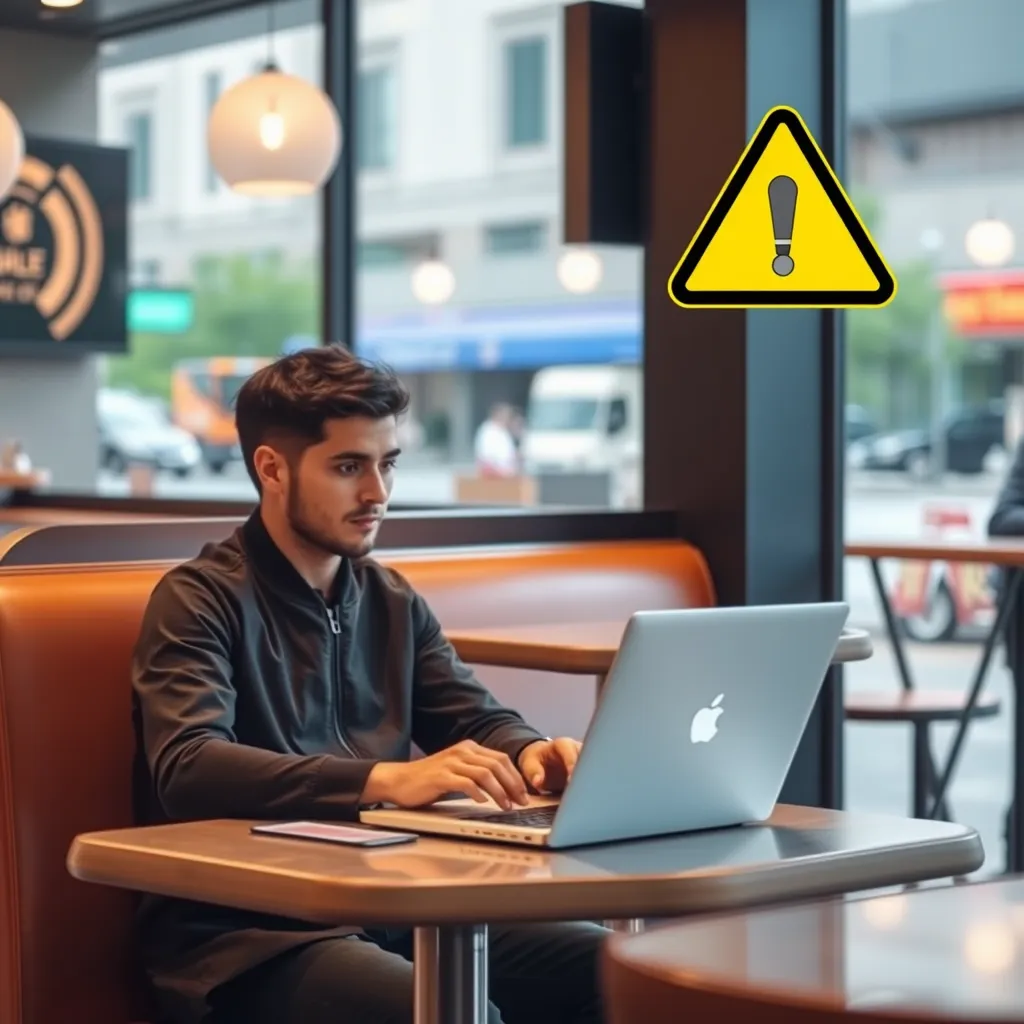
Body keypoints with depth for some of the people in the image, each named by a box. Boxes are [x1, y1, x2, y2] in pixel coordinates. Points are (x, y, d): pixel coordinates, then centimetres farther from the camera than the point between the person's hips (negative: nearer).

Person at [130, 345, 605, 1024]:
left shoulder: (393, 601, 16)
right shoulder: (202, 600, -6)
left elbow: (478, 720, 15)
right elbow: (187, 769, -21)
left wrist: (530, 752, -12)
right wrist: (387, 779, -33)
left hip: (391, 905, 7)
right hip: (247, 932, -6)